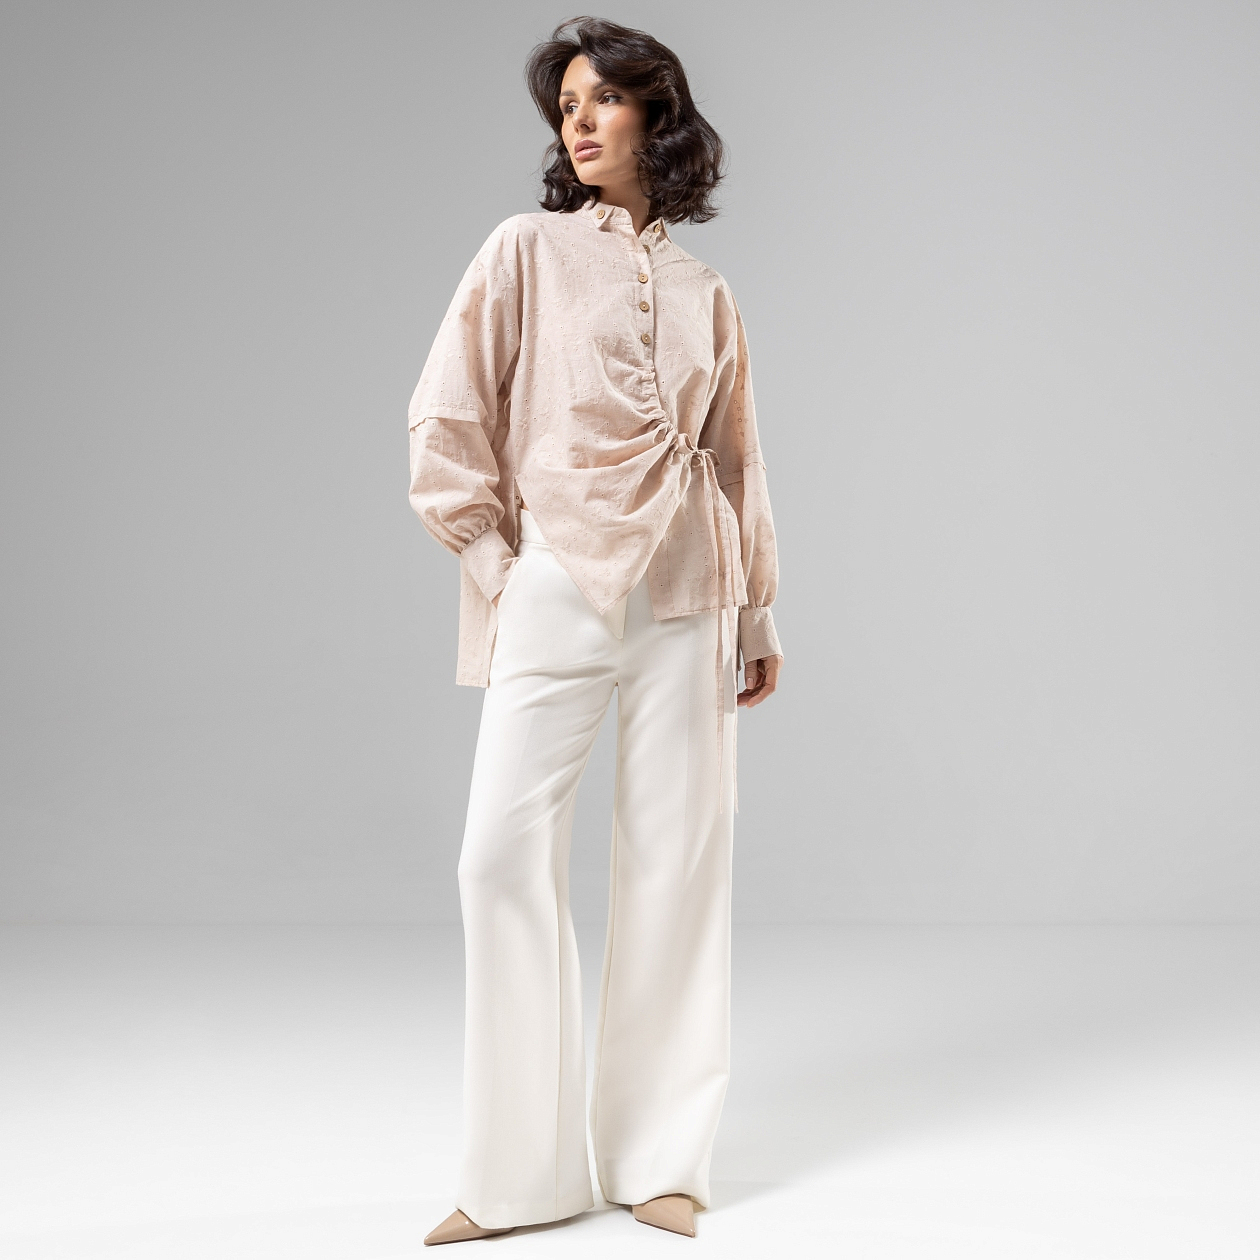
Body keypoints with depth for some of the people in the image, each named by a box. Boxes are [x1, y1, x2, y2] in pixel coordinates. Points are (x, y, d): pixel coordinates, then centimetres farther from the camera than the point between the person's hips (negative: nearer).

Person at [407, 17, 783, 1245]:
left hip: (685, 598, 3)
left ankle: (659, 1158, 14)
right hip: (557, 584, -2)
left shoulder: (704, 293, 14)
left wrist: (759, 610, 17)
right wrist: (488, 559, -2)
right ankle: (518, 1173, 2)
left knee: (677, 857, 3)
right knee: (505, 853, -9)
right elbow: (446, 418, 2)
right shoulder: (528, 251, 6)